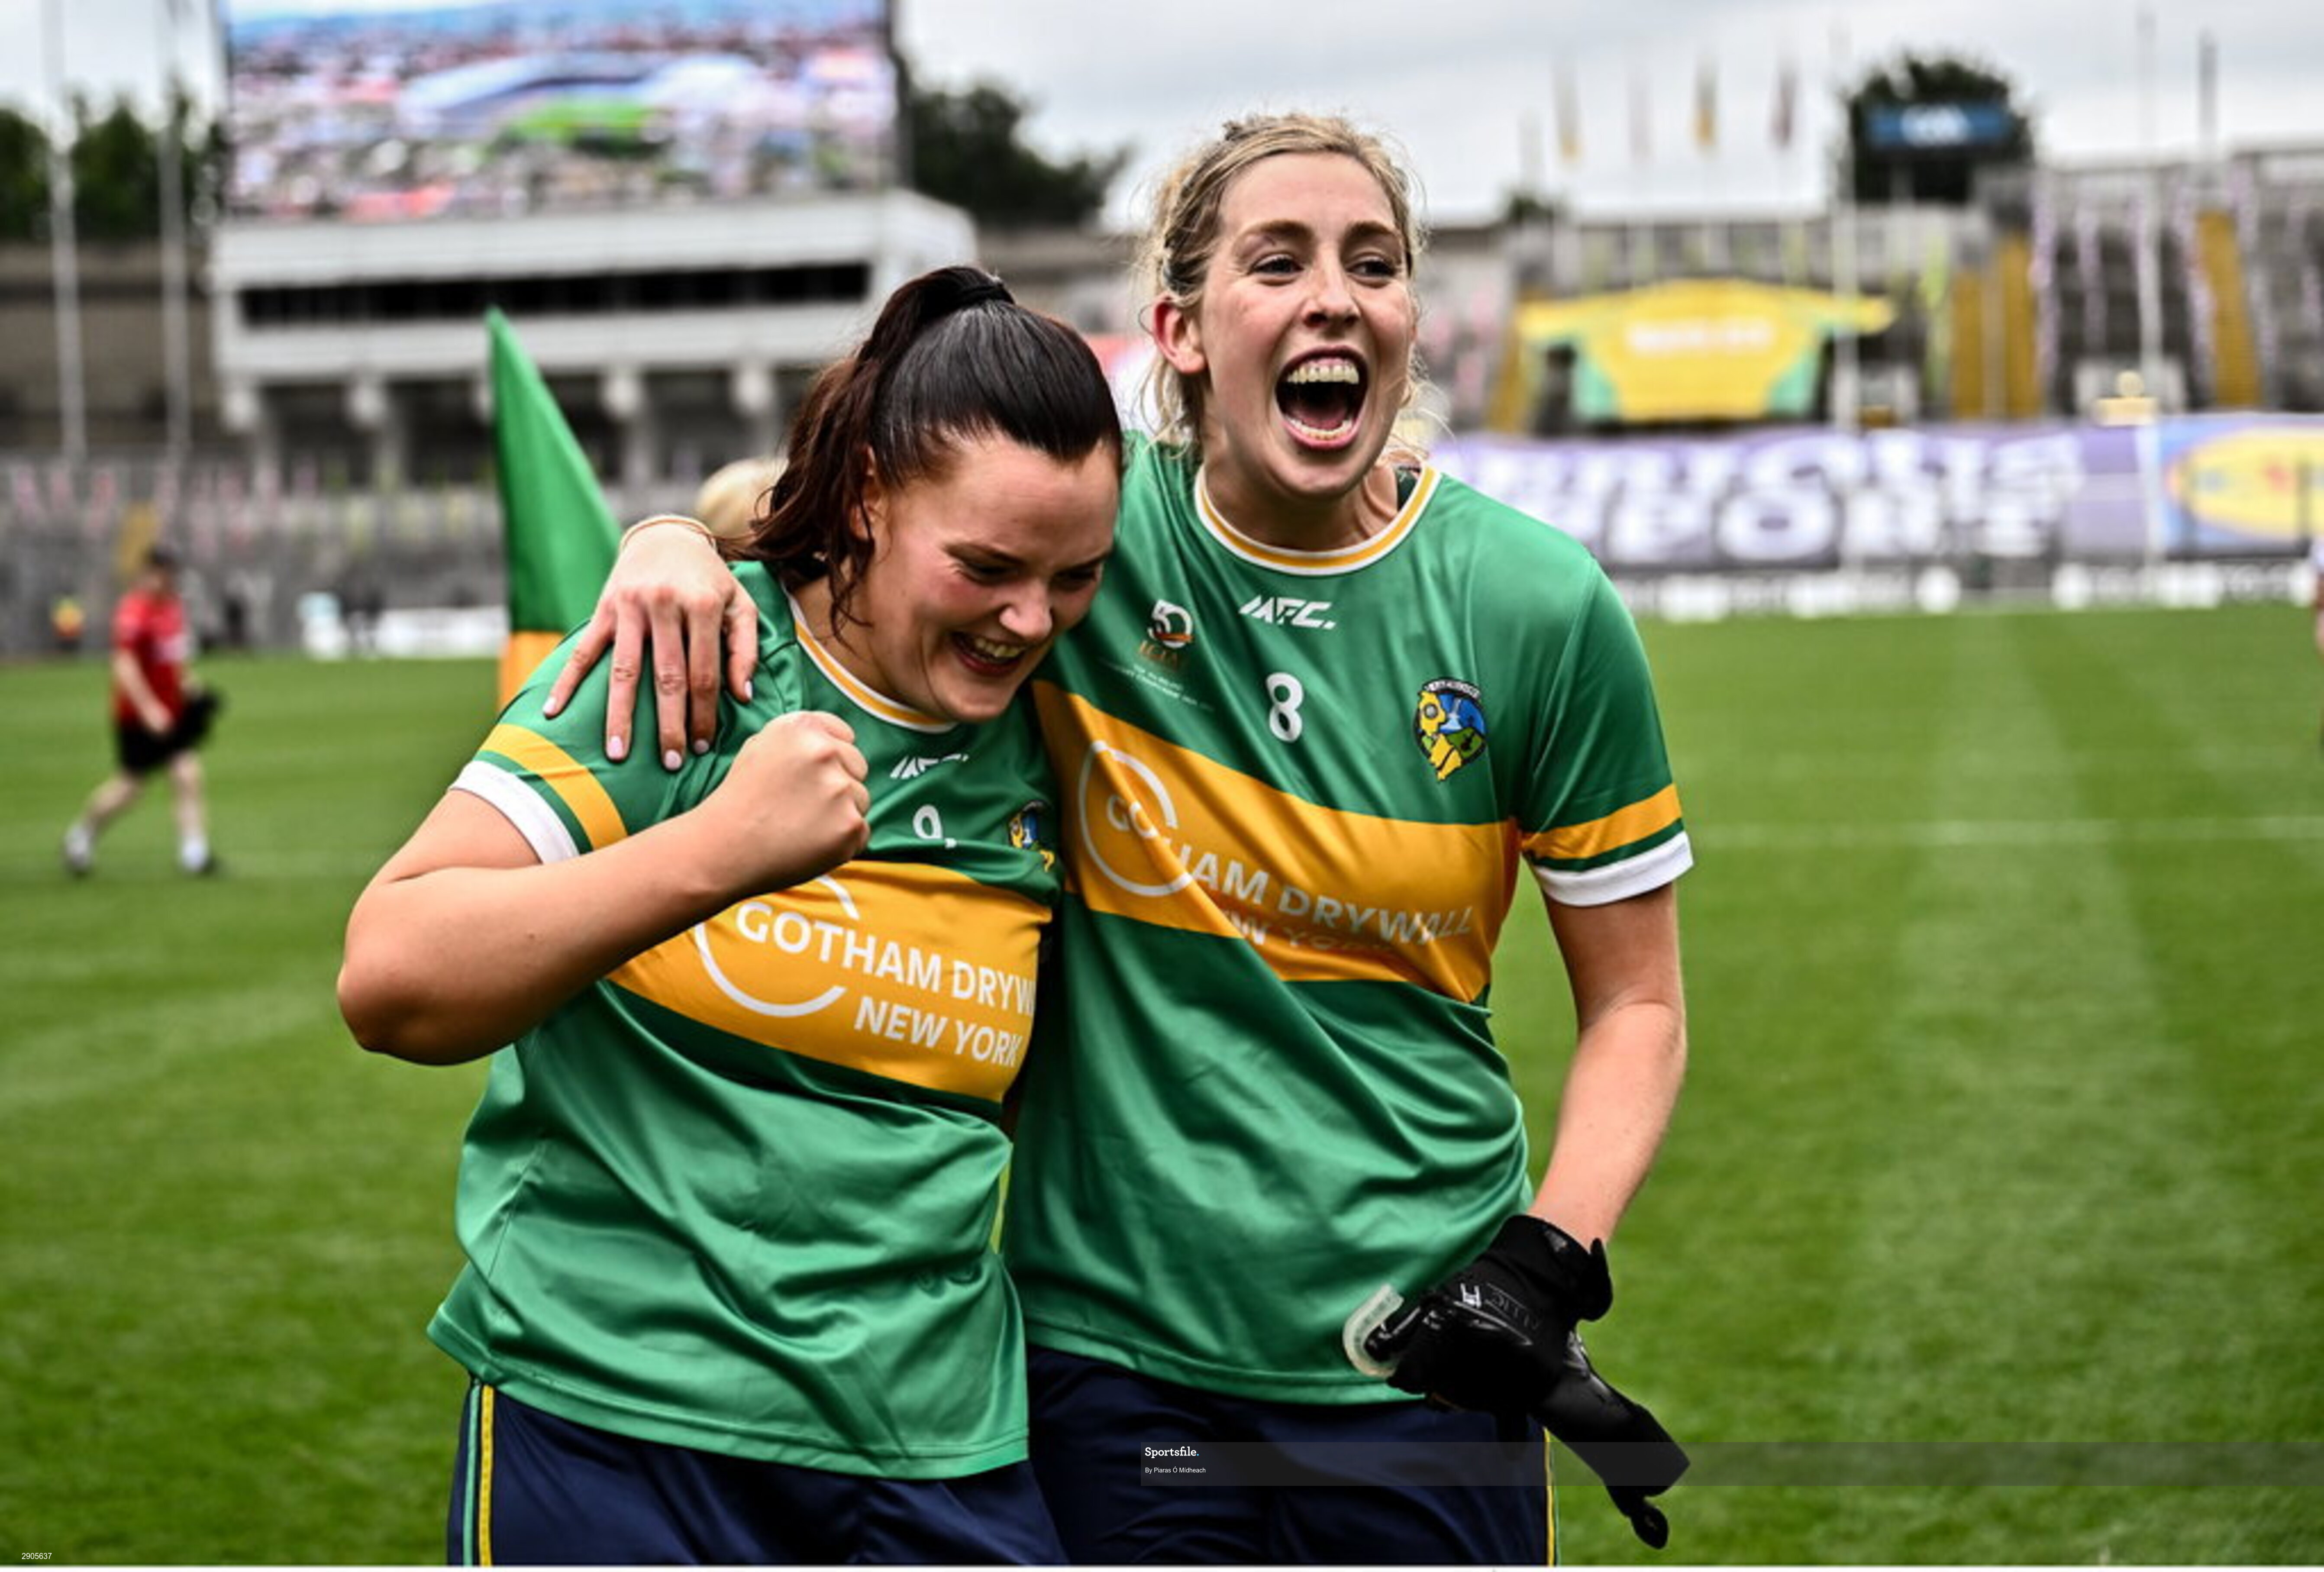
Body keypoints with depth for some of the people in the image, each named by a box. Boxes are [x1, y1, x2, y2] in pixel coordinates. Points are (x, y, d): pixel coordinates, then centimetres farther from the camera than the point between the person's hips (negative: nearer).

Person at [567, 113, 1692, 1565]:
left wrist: (1554, 1257, -10)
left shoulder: (1540, 611, -4)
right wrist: (678, 544, -12)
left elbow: (1637, 1002, 4)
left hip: (1419, 1361, 0)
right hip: (1111, 1343, 0)